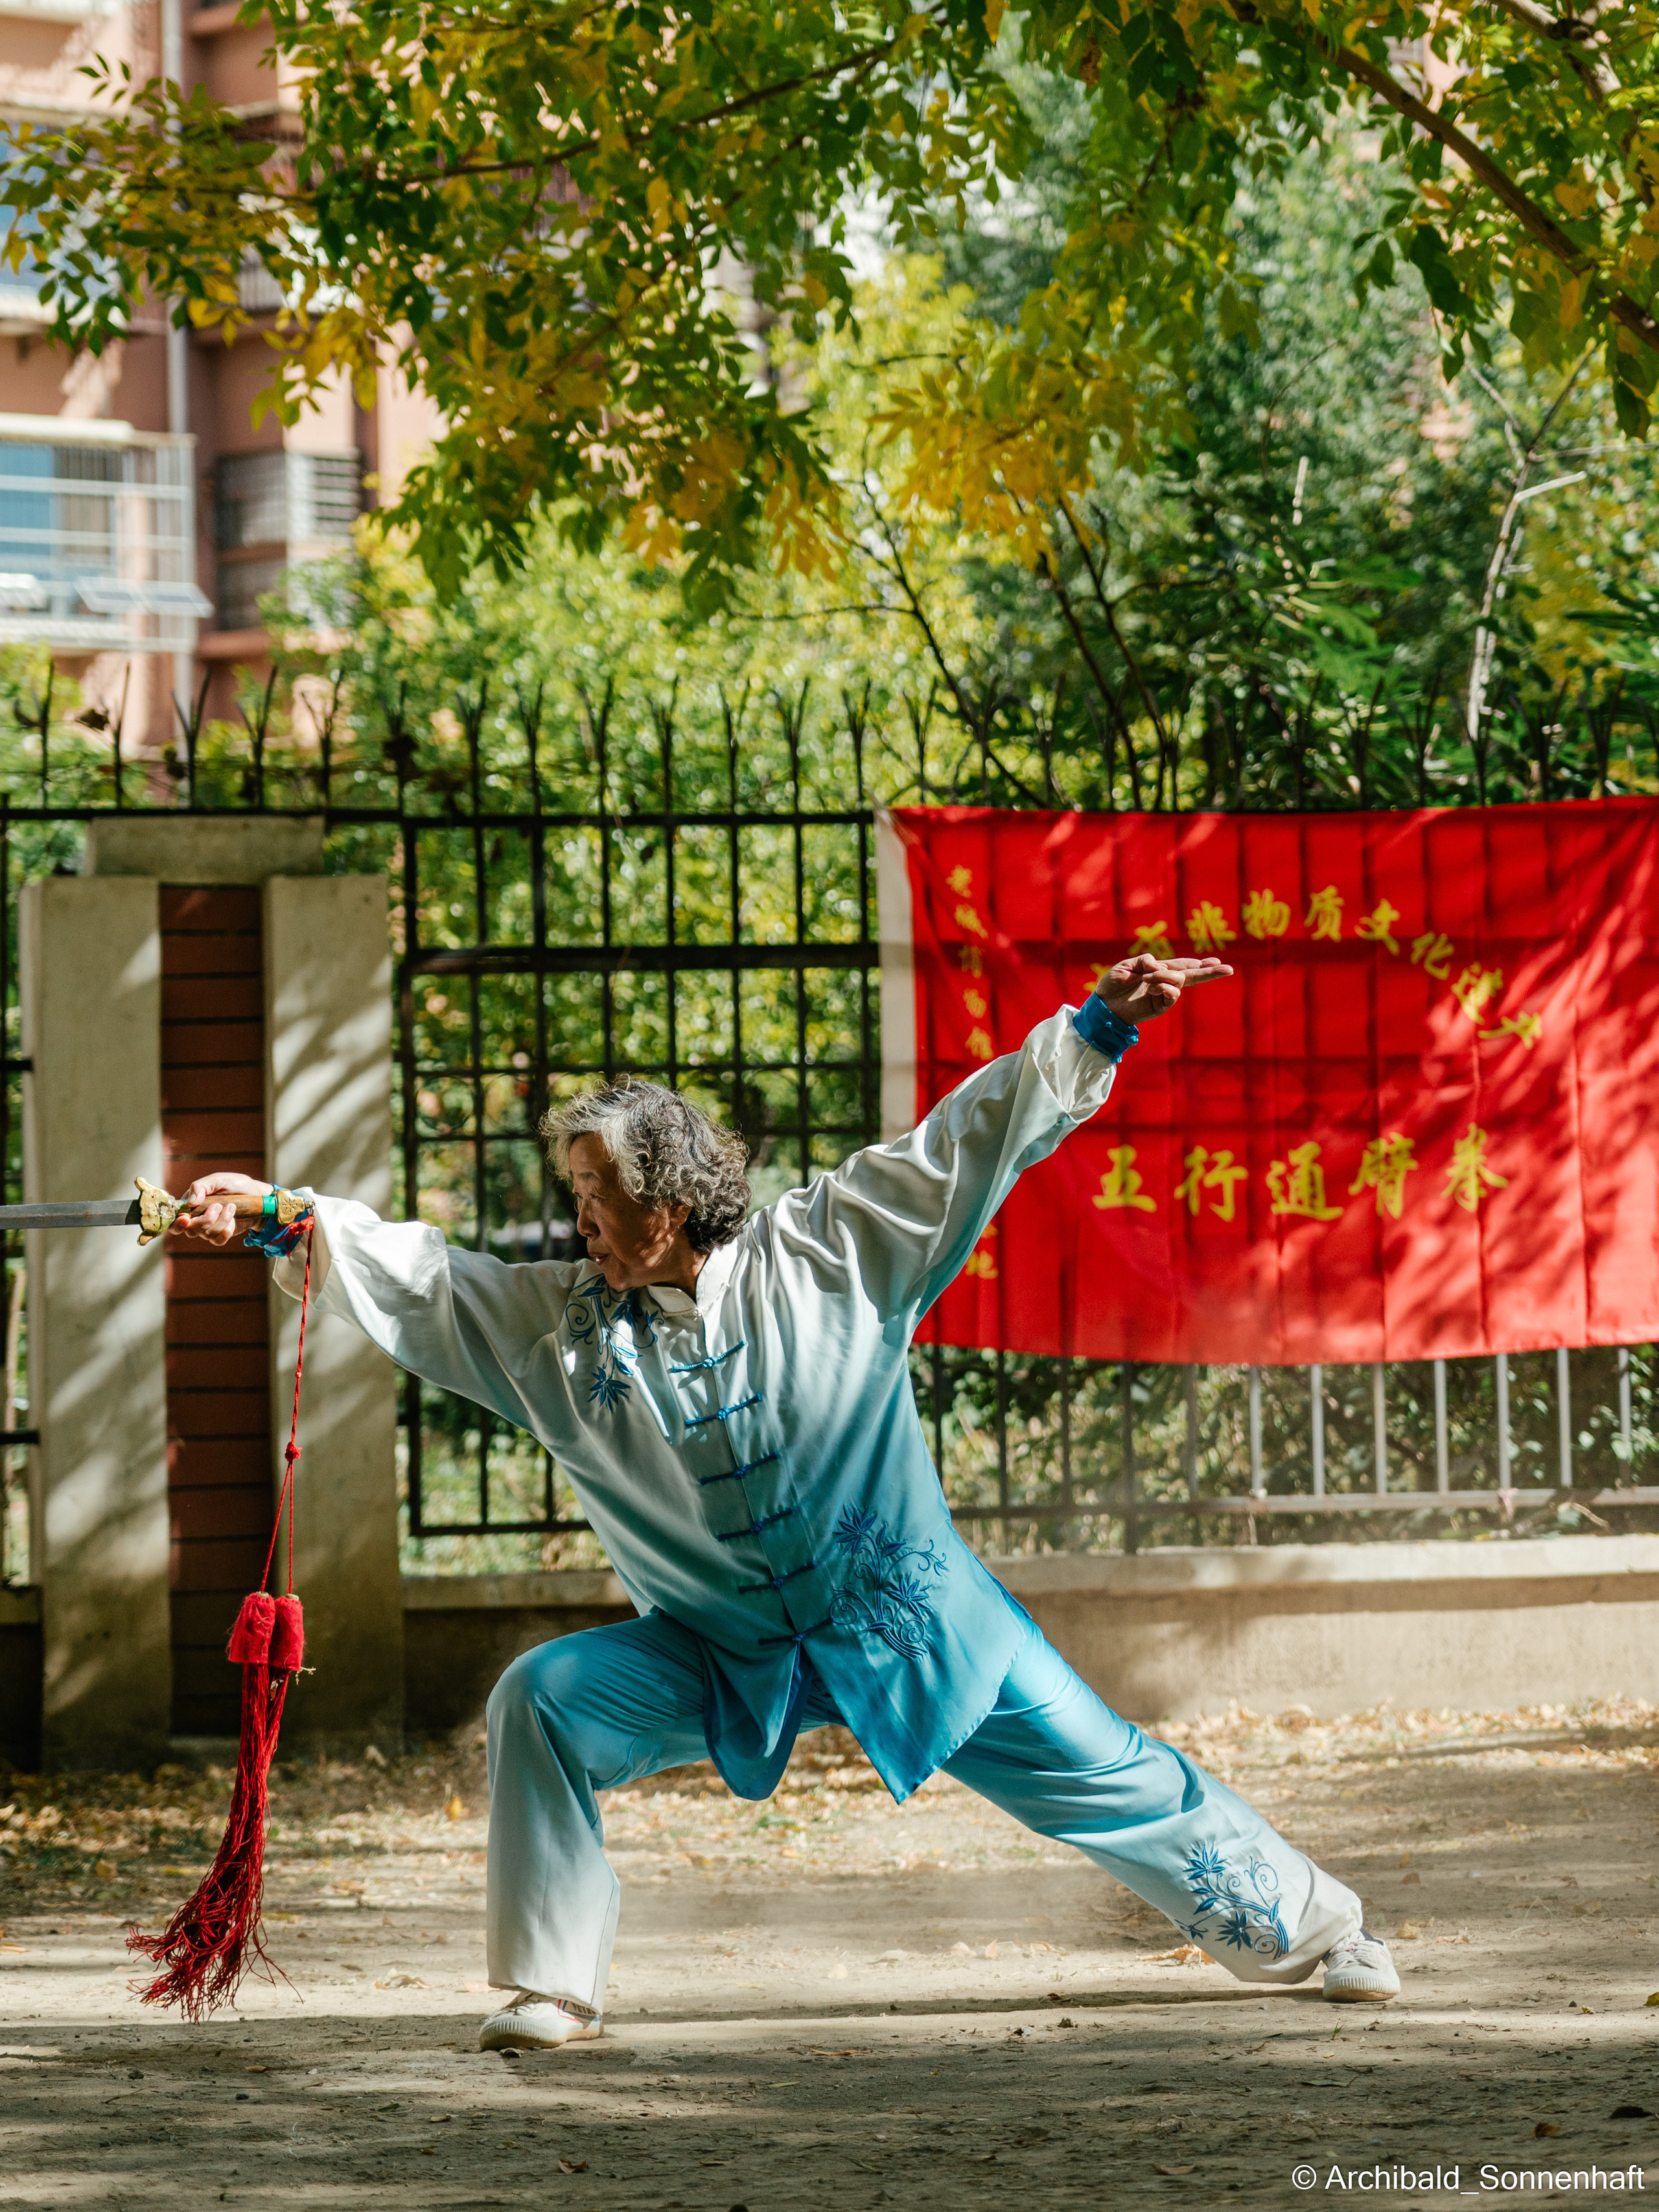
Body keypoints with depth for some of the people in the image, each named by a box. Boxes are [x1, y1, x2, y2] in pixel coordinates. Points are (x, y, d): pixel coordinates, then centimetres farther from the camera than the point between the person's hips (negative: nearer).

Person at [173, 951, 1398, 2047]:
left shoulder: (825, 1254, -11)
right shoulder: (560, 1321, -4)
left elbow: (973, 1141, -10)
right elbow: (419, 1276, -6)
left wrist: (1094, 1030, -15)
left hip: (905, 1619, -2)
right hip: (724, 1657, 2)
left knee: (1095, 1769, 3)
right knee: (542, 1701, -18)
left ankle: (1304, 1923, 23)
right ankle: (554, 1987, -9)